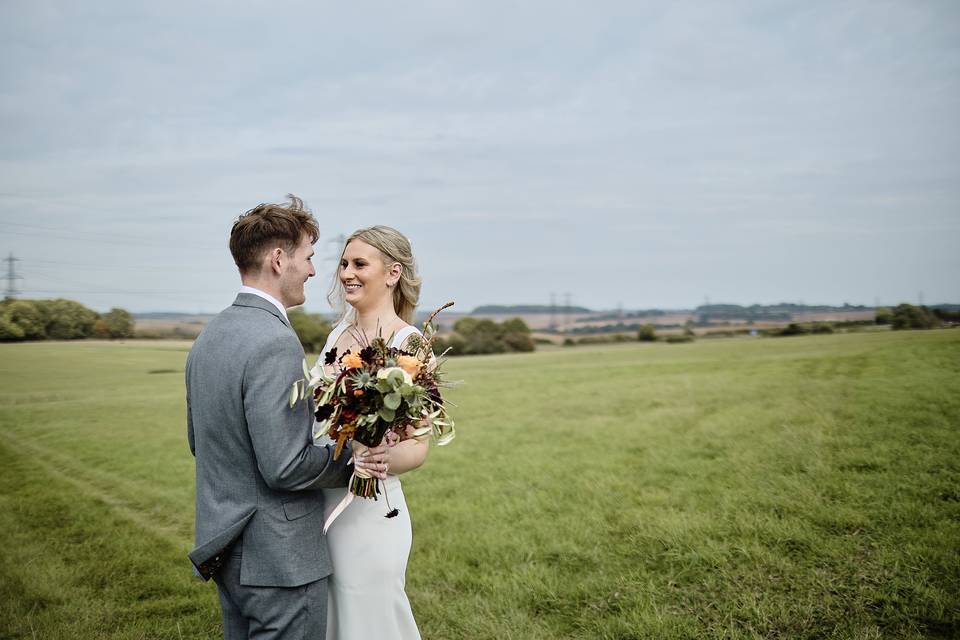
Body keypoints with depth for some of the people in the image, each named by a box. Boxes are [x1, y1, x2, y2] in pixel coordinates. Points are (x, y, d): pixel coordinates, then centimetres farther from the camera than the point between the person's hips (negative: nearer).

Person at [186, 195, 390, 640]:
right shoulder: (274, 342, -23)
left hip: (224, 546, 9)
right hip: (277, 557, -9)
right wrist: (356, 458, -11)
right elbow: (285, 466, -24)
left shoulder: (208, 336, 7)